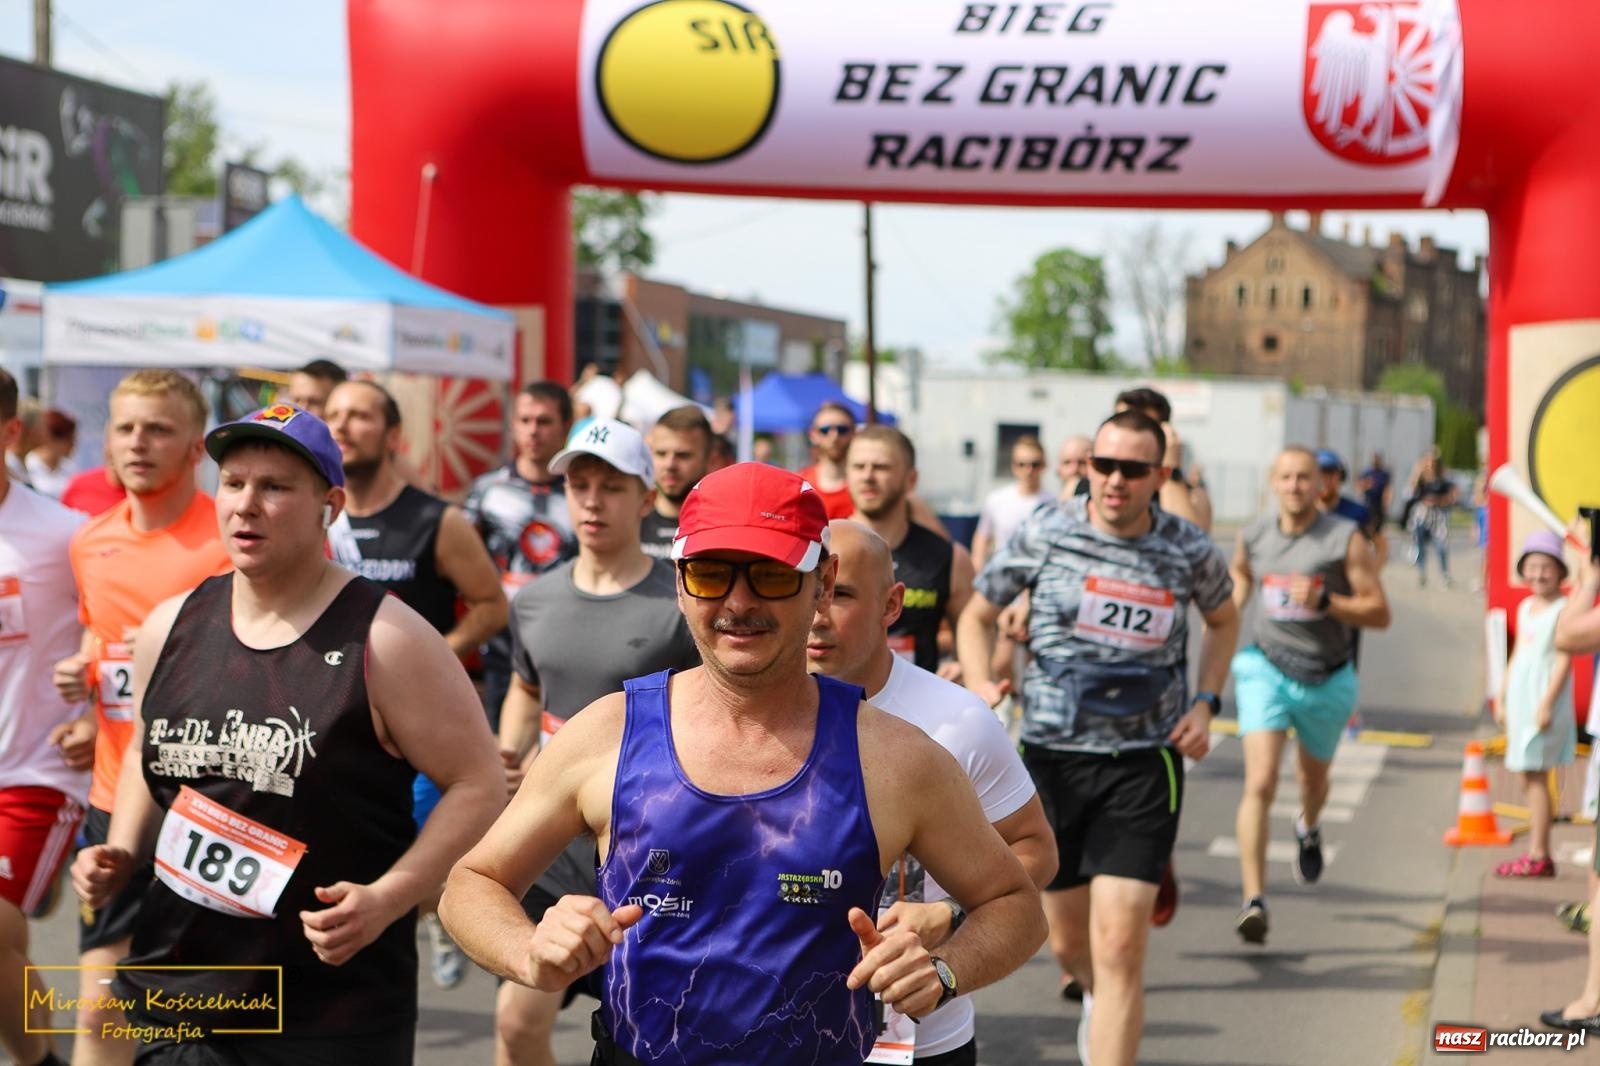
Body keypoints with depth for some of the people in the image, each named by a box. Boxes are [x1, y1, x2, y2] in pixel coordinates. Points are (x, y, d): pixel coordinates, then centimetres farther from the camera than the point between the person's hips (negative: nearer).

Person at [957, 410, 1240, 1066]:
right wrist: (980, 685, -11)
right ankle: (1093, 993, 51)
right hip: (1051, 757, 2)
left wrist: (1206, 703, 5)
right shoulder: (1045, 533, -4)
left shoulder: (1190, 551, -3)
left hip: (1143, 764, -1)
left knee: (1120, 945, -12)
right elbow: (977, 615, 8)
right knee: (1068, 942, 16)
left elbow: (1224, 620, 19)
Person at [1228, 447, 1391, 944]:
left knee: (1313, 780, 23)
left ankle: (1308, 829, 60)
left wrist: (1325, 600, -25)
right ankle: (1253, 900, -19)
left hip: (1327, 679, 0)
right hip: (1266, 669, 0)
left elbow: (1380, 613, -12)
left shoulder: (1347, 540, -12)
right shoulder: (1252, 537, -2)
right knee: (1260, 785, -17)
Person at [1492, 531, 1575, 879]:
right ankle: (1537, 852, 13)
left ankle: (1539, 856, -8)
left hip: (1544, 700, -8)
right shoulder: (1525, 607, 15)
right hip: (1520, 699, 8)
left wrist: (1547, 703, -21)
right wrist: (1502, 697, 18)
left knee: (1536, 774, -9)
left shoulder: (1562, 610, -9)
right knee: (1526, 776, 9)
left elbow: (1564, 660, -16)